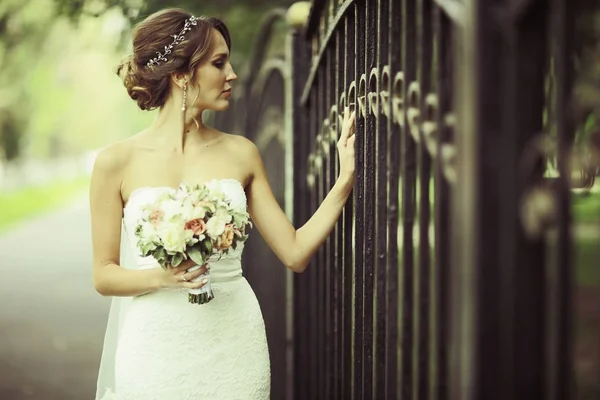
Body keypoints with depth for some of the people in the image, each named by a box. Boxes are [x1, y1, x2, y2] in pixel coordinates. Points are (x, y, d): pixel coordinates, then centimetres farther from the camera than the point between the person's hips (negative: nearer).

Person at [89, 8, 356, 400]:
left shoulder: (240, 153, 5)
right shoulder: (117, 161, -3)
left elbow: (295, 252, 4)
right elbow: (104, 275, 0)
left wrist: (345, 180, -3)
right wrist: (162, 277, -17)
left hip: (235, 350, 2)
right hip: (157, 351, -2)